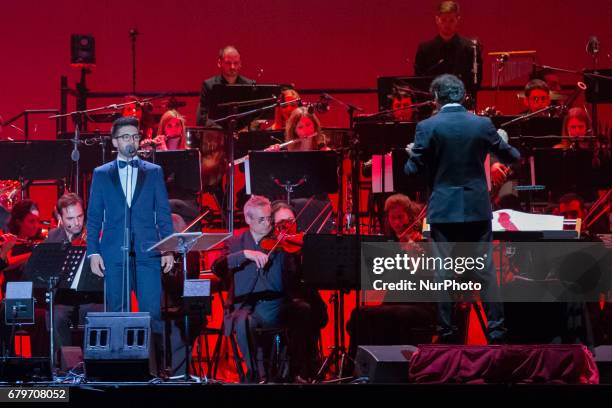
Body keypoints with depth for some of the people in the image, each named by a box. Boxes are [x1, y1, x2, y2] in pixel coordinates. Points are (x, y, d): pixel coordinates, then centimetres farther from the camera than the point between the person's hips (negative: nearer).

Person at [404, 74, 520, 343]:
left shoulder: (427, 127, -9)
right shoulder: (483, 124, -1)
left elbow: (413, 169, -7)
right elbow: (509, 157, 11)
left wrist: (411, 154, 15)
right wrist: (505, 144, 34)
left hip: (443, 210, -2)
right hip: (477, 209, 2)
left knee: (444, 272, 5)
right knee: (485, 270, 7)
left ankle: (446, 329, 6)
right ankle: (496, 327, 6)